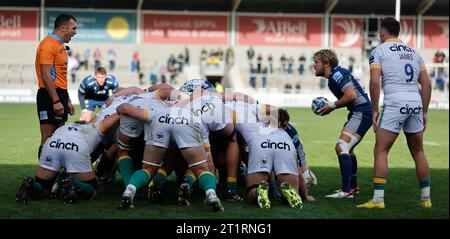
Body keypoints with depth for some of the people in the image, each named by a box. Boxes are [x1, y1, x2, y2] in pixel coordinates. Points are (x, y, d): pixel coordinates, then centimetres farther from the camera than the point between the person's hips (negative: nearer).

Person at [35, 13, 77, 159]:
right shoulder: (48, 44, -12)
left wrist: (67, 101, 22)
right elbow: (46, 76, -19)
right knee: (48, 138, -9)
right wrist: (56, 101, -22)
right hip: (50, 95, -10)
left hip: (60, 95, 10)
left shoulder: (60, 46, 19)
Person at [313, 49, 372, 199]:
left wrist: (332, 106, -14)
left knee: (341, 148, -20)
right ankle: (353, 186, 38)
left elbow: (351, 95, -25)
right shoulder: (333, 77, 17)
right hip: (356, 113, 11)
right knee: (347, 149, 24)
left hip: (362, 112, -11)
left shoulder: (337, 74, -15)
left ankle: (346, 191, -23)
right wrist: (330, 107, 8)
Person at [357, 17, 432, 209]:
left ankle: (378, 200, -7)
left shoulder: (379, 51, 3)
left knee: (380, 151, 0)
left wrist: (374, 110, -3)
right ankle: (425, 199, 20)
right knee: (418, 152, 16)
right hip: (416, 102, 5)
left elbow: (374, 82, -9)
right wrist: (424, 112, 18)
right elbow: (426, 84, 14)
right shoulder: (413, 52, 19)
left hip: (394, 103, -5)